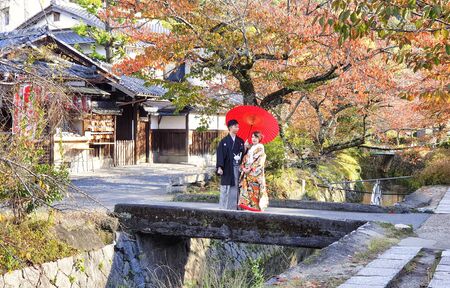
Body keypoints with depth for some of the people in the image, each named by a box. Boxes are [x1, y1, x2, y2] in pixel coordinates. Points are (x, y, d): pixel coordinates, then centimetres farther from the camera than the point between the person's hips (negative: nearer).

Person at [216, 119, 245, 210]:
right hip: (228, 169, -3)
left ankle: (235, 206, 5)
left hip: (238, 168, 3)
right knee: (227, 189, -3)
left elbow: (243, 154, 10)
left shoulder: (240, 141, 12)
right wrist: (219, 167, -14)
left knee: (237, 188, 1)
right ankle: (224, 207, 3)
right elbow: (220, 154, -6)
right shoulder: (224, 141, 1)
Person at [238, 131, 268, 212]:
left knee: (254, 188, -8)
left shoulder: (260, 147, -1)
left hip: (255, 172, -6)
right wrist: (243, 167, -3)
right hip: (247, 171, 6)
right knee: (247, 187, 1)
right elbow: (245, 158, 15)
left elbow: (259, 160, -10)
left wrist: (250, 168, -14)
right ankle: (247, 203, 3)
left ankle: (255, 205, -6)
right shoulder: (250, 148, 19)